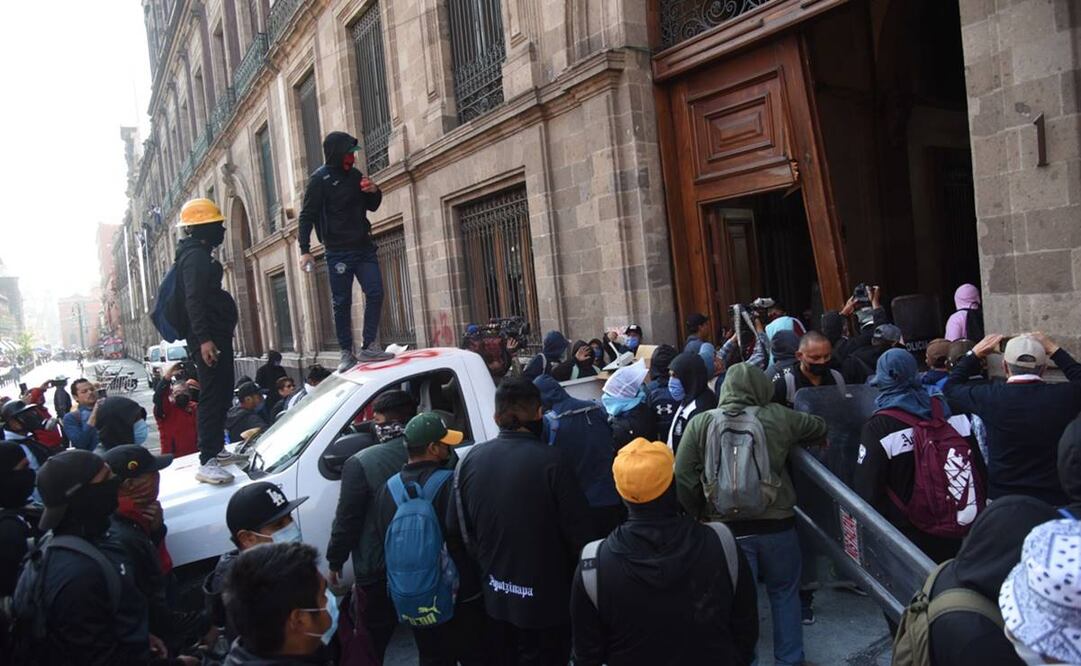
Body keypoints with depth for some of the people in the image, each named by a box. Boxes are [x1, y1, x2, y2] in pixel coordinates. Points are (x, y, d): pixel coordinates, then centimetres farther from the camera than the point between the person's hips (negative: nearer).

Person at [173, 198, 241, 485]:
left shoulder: (200, 255, 21)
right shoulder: (195, 256, -12)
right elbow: (193, 300, -23)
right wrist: (203, 338, -29)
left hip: (215, 335, 11)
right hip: (208, 338, -11)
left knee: (222, 395, 17)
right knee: (213, 397, -13)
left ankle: (217, 450, 26)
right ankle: (207, 461, -14)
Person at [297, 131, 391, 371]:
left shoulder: (355, 175, 11)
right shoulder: (320, 179, -6)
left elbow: (372, 206, 21)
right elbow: (307, 216, -9)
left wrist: (375, 192, -1)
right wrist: (305, 250, -16)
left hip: (364, 247, 5)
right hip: (338, 252, -5)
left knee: (375, 293, -5)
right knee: (342, 302, 0)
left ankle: (367, 347, 1)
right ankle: (347, 353, 9)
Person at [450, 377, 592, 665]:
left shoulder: (470, 460, -7)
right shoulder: (551, 460, -23)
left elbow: (459, 528, 1)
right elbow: (577, 528, -18)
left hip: (494, 596, 5)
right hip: (544, 597, -5)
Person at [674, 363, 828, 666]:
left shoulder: (700, 424, -8)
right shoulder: (778, 417, -5)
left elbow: (683, 478, -9)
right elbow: (819, 427, 14)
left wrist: (699, 516, 6)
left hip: (727, 527, -1)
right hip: (777, 522, 1)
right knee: (784, 593, 21)